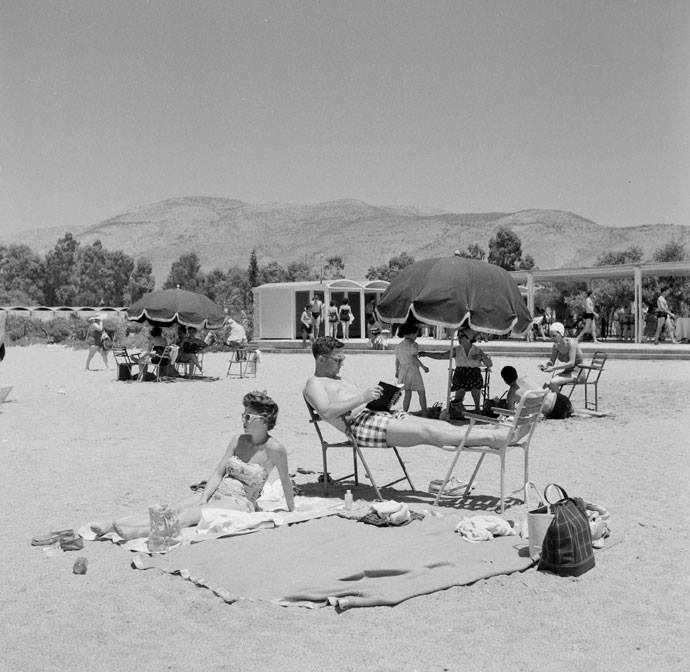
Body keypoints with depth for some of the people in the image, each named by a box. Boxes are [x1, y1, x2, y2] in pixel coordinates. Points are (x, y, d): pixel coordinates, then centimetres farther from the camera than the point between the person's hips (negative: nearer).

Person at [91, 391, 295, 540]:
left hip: (240, 503, -6)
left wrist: (292, 511, 8)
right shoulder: (238, 440, 8)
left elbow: (285, 481, -1)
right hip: (216, 493, 6)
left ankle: (140, 532, -53)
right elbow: (218, 472, 5)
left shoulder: (274, 449, -11)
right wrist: (203, 499, -7)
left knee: (191, 514, -31)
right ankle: (110, 526, -26)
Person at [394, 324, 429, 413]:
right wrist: (423, 367, -14)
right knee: (422, 393, 5)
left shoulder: (398, 346, 11)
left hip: (403, 370, 6)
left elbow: (397, 360, 13)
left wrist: (397, 371, 24)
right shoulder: (413, 345, -9)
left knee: (407, 393, 10)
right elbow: (414, 358, -20)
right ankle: (424, 414, 6)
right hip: (413, 369, -6)